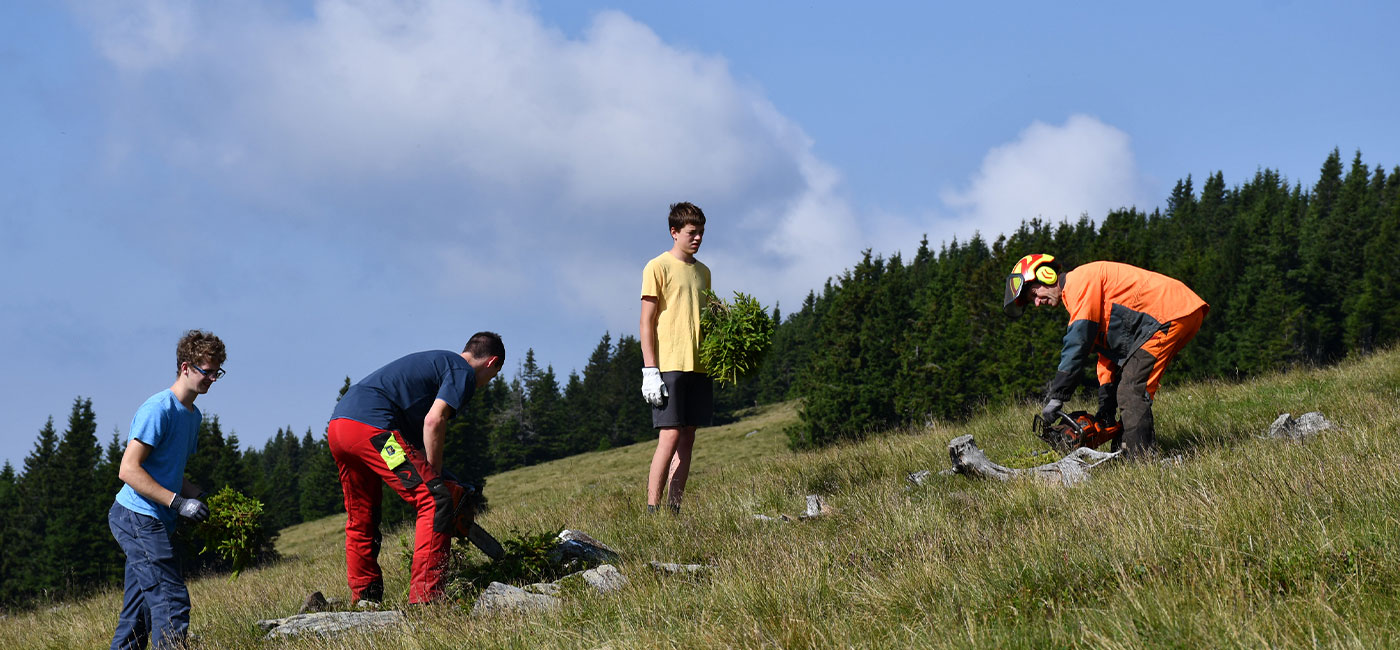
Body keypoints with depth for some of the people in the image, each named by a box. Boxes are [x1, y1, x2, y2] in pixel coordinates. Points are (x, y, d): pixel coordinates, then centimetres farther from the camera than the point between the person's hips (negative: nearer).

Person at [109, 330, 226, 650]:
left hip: (155, 524, 10)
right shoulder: (159, 409, -13)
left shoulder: (193, 416, 17)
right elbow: (128, 470, -19)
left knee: (136, 618, 10)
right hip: (139, 517, -10)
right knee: (172, 603, -15)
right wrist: (179, 503, -23)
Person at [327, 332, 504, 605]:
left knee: (360, 520, 23)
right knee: (435, 499, -10)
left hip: (337, 428, 10)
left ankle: (364, 600, 29)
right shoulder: (464, 373, 4)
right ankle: (425, 597, -16)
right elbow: (434, 420, -11)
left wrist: (426, 474, 27)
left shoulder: (437, 361, 32)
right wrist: (435, 475, -2)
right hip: (371, 426, -10)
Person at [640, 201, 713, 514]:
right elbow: (647, 321, -7)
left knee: (687, 438, 4)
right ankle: (652, 510, -11)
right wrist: (650, 370, -14)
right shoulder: (658, 267, -3)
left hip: (698, 366, 7)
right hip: (669, 365, -7)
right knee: (670, 436, -12)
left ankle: (675, 509, 5)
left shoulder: (702, 271, 18)